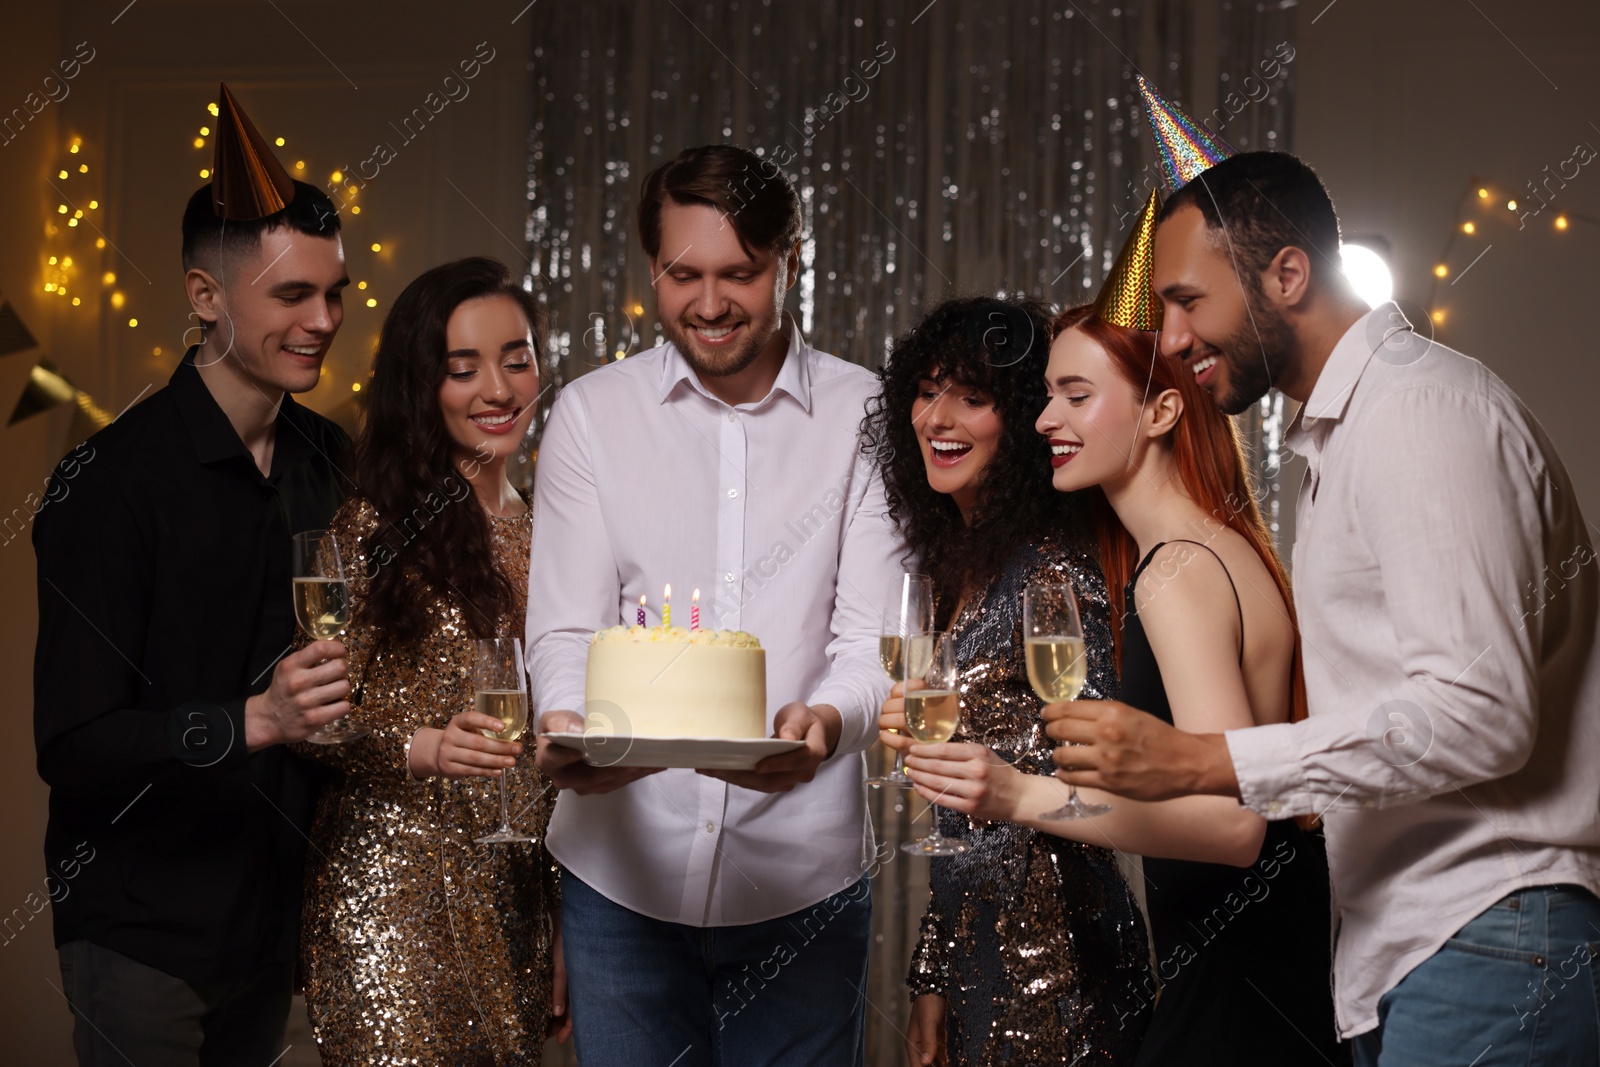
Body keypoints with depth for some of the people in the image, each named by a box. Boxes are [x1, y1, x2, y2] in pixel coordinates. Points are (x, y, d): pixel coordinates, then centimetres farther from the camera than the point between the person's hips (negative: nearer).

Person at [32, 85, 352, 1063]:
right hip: (146, 932, -7)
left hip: (276, 907, 7)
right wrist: (251, 721, -32)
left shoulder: (330, 460, 5)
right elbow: (72, 745, -21)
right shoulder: (116, 477, -17)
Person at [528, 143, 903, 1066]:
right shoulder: (591, 414, 5)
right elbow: (564, 629, 0)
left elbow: (874, 635, -4)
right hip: (623, 870, 1)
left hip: (804, 876, -1)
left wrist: (829, 721, -27)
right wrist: (566, 726, -22)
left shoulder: (865, 417, 2)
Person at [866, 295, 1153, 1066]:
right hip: (977, 957, 8)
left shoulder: (1052, 571, -13)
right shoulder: (957, 570, 11)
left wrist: (952, 756, -33)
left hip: (1050, 965, -8)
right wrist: (931, 981, 14)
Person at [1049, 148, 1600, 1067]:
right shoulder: (1342, 435, 21)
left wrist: (1199, 763, -23)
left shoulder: (1421, 412, -13)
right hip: (1411, 946, 10)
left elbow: (1478, 712, -22)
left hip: (1489, 941, -10)